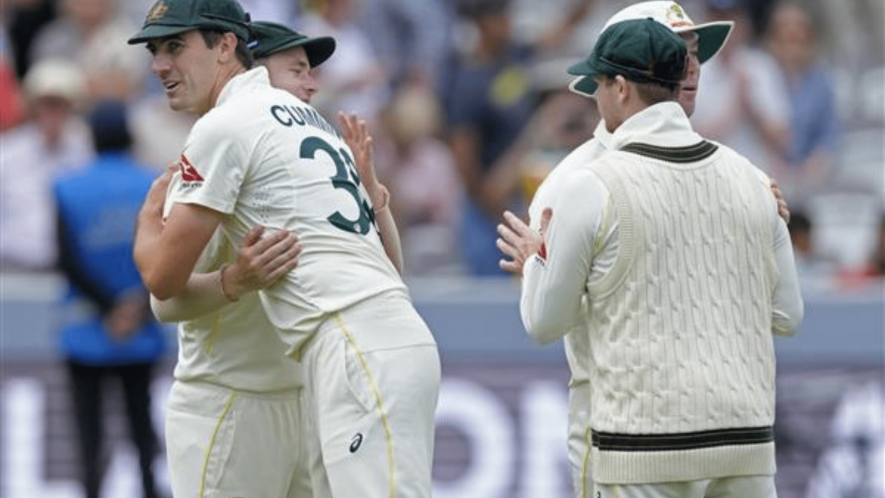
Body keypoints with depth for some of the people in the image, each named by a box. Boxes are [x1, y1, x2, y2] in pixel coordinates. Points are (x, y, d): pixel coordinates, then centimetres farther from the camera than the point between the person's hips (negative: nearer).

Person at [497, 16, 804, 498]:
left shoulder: (590, 187, -7)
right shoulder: (746, 178, 7)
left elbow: (546, 323, 3)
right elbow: (786, 314, 14)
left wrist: (537, 260, 23)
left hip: (646, 449, -4)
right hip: (745, 441, 4)